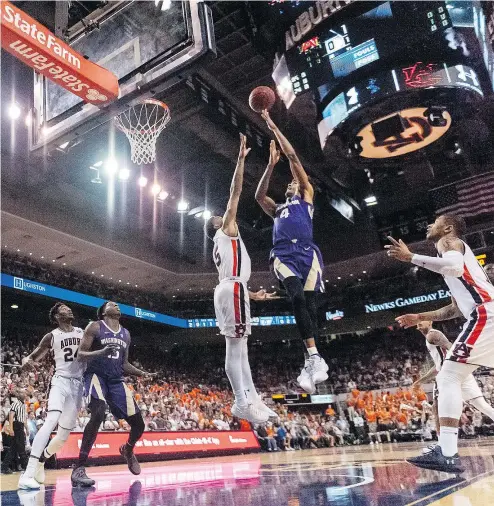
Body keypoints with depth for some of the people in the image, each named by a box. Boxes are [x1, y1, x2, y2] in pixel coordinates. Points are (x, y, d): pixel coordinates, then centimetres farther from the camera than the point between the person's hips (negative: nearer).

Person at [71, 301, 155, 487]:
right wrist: (101, 352, -25)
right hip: (96, 375, -5)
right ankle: (79, 469, -26)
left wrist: (142, 373, 6)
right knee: (98, 413, -34)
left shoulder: (126, 334, 17)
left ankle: (128, 450, 37)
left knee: (138, 424, 2)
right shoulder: (94, 327, -1)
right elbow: (81, 354, -7)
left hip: (117, 380, 6)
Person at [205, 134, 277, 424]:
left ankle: (253, 400, 10)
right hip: (233, 289, -10)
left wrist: (254, 295, 35)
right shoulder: (227, 230, 8)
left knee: (240, 349, 7)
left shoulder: (221, 246, 31)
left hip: (228, 289, 10)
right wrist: (241, 158, 2)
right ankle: (242, 403, -11)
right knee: (235, 348, -12)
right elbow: (235, 193, 0)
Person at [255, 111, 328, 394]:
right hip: (284, 256, 2)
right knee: (298, 299, -22)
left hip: (307, 253, -2)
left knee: (309, 303, -12)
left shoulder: (306, 198, 24)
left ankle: (311, 363, -13)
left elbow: (293, 157, 22)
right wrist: (272, 164, 24)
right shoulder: (278, 210, 37)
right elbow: (259, 195, 21)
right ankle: (314, 358, -28)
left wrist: (273, 127, 25)